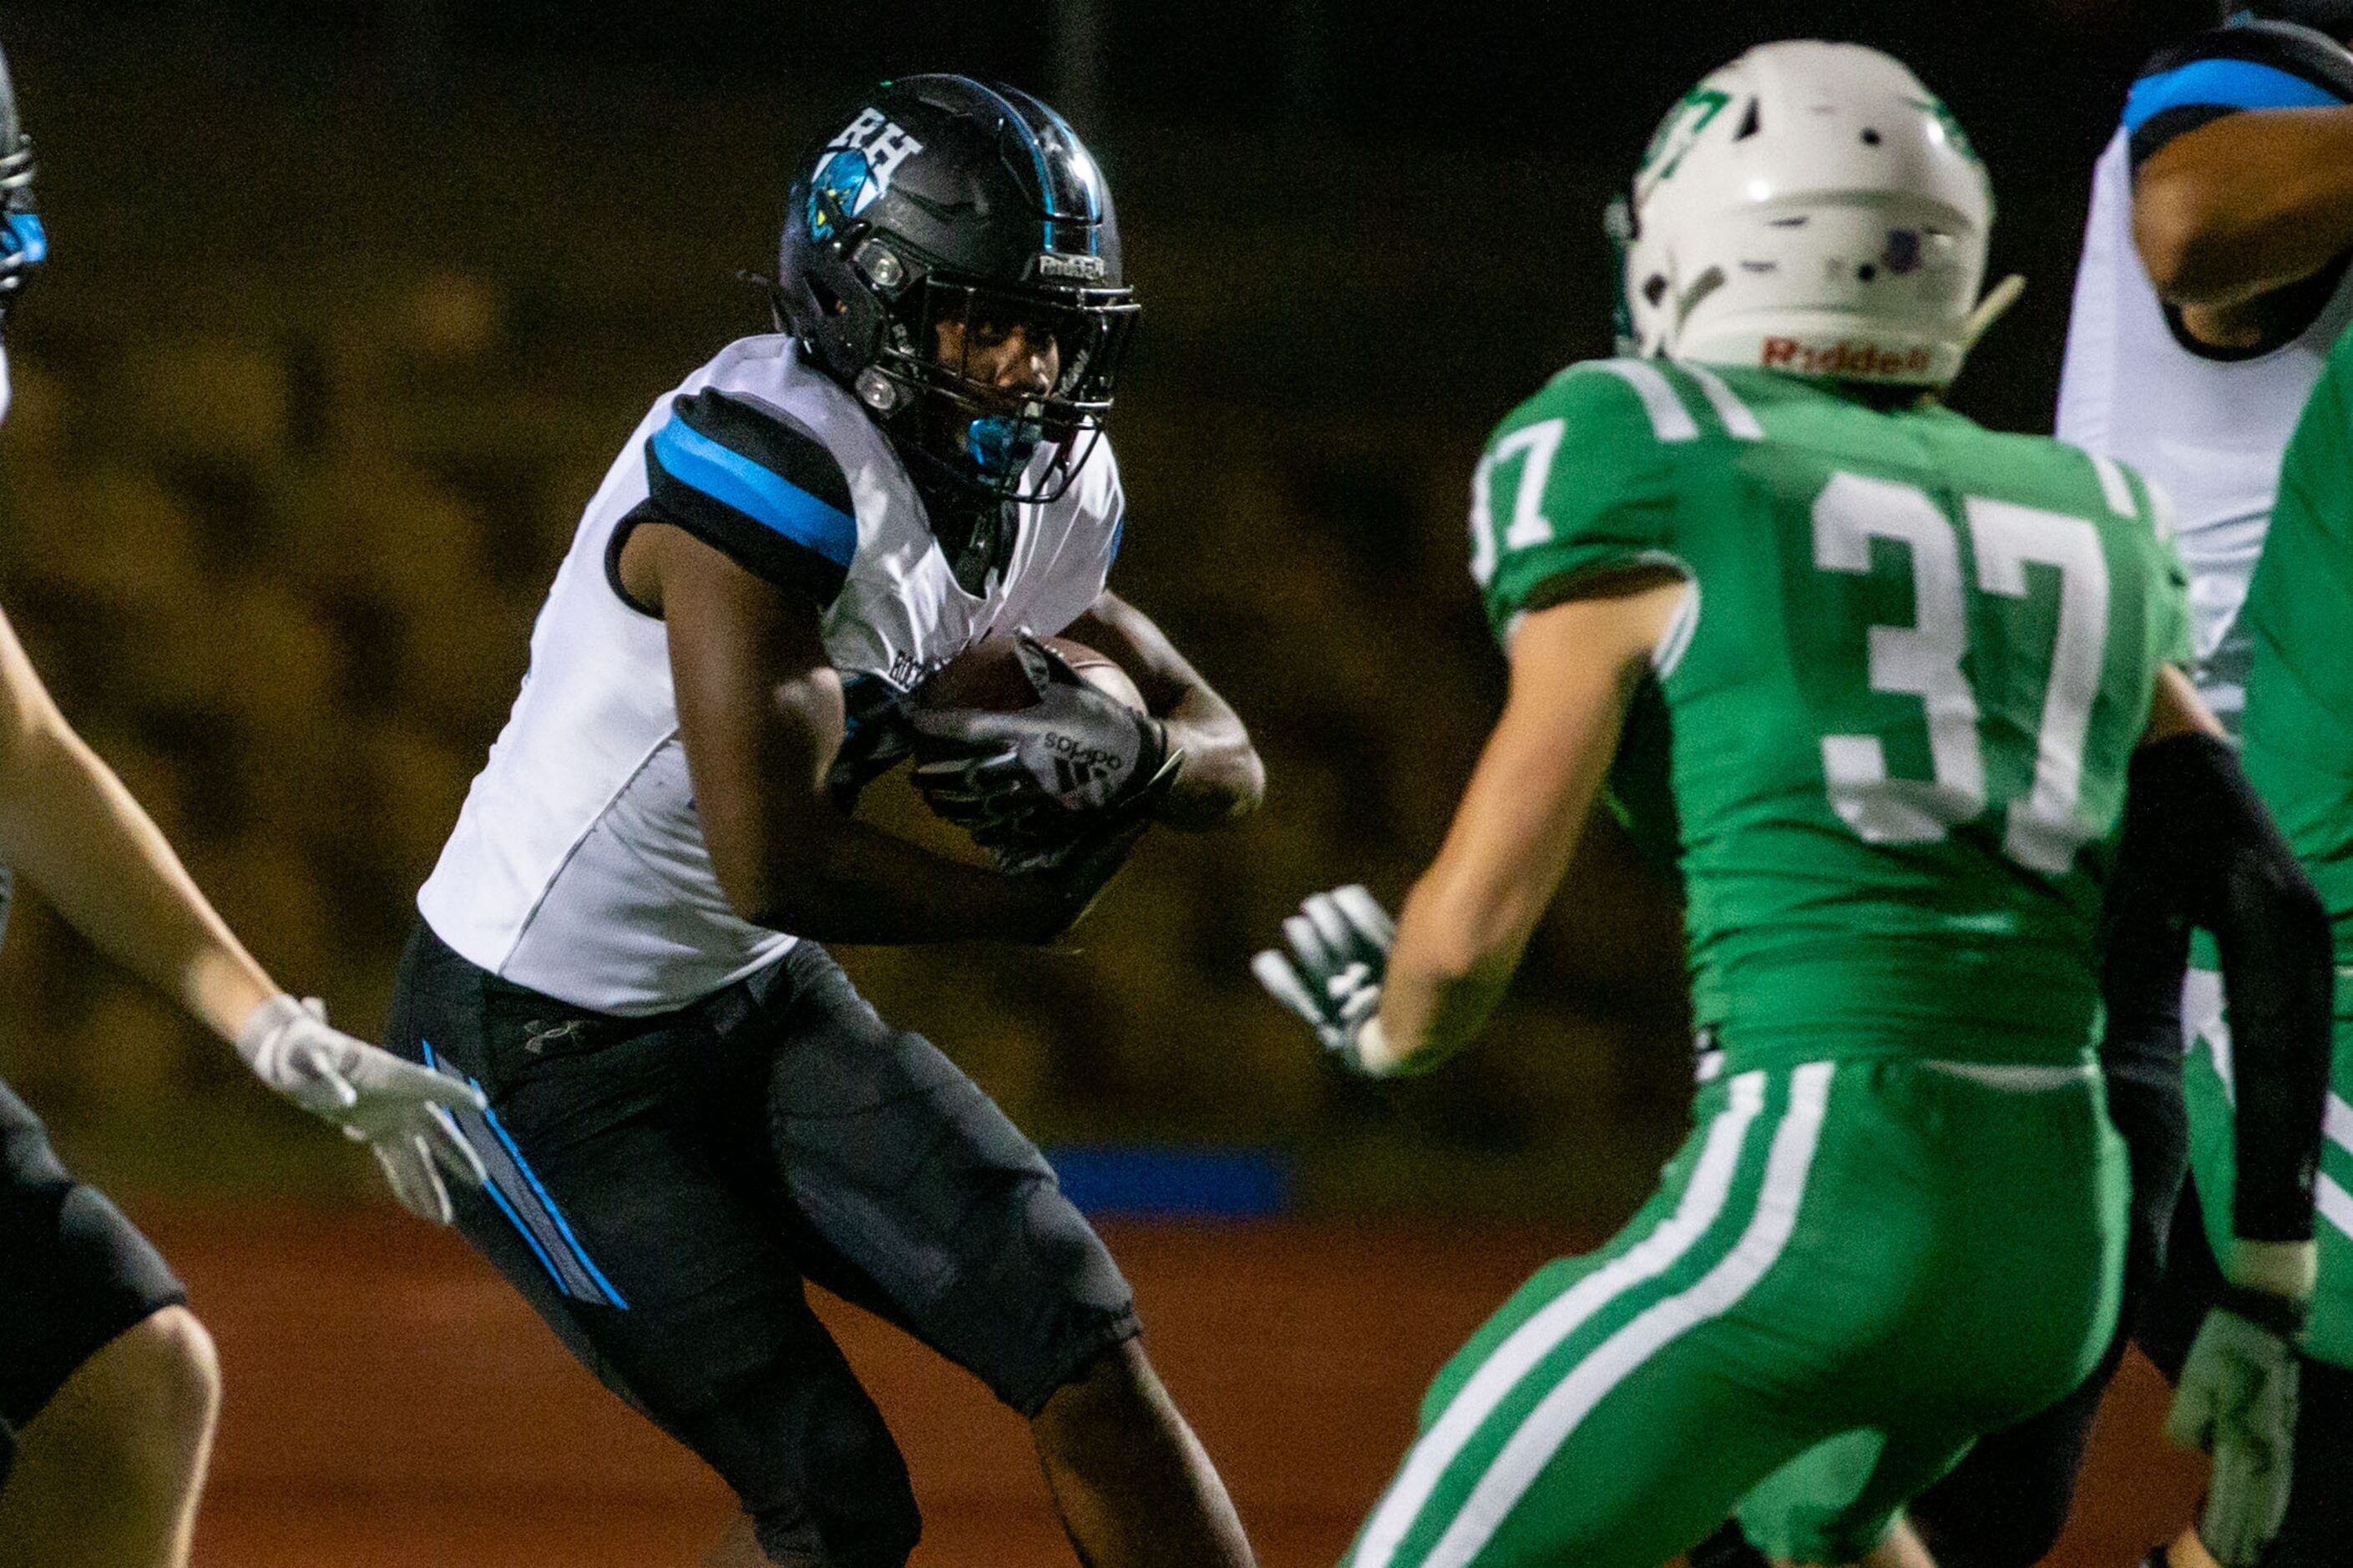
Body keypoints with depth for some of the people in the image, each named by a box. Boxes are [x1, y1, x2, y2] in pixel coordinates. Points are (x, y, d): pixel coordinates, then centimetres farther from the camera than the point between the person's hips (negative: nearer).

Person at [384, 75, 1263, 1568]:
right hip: (544, 1047, -8)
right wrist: (1032, 897, -14)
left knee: (1089, 1356, -3)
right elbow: (773, 861, -31)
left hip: (753, 999, 8)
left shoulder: (1037, 488, -1)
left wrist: (1126, 753, -19)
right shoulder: (768, 466, -28)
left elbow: (1228, 761, 7)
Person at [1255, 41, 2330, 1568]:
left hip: (1812, 1212, -7)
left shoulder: (1645, 481, 1)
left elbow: (1474, 928, -1)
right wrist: (2266, 1300, 22)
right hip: (2065, 1241, 7)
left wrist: (1388, 1027, 22)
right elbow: (2274, 915, 16)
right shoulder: (2083, 526, 18)